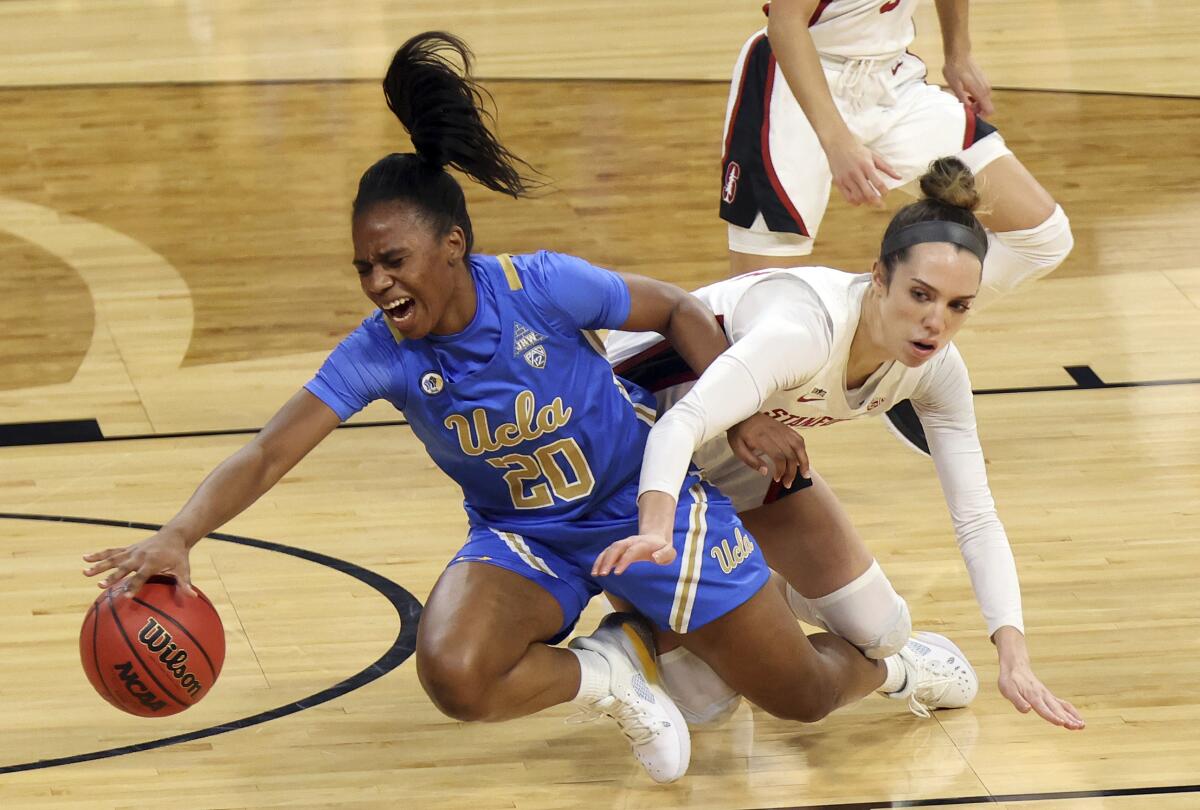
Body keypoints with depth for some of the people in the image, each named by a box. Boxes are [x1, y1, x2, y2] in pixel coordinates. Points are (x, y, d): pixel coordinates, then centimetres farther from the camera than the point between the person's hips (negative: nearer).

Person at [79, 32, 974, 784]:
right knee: (453, 673, -31)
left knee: (806, 696, -1)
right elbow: (268, 455, -26)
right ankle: (609, 673, -1)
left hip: (647, 499, -2)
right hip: (525, 536, 2)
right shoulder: (378, 354, -20)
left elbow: (679, 311, -9)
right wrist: (179, 536, -42)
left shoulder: (544, 288, -25)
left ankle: (882, 658, 38)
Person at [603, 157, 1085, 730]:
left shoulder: (936, 369, -18)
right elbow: (680, 424, -52)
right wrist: (656, 530, -72)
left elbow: (976, 519, -14)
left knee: (879, 634, 1)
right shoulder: (808, 330, -39)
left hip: (744, 450, 7)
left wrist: (1014, 658, -27)